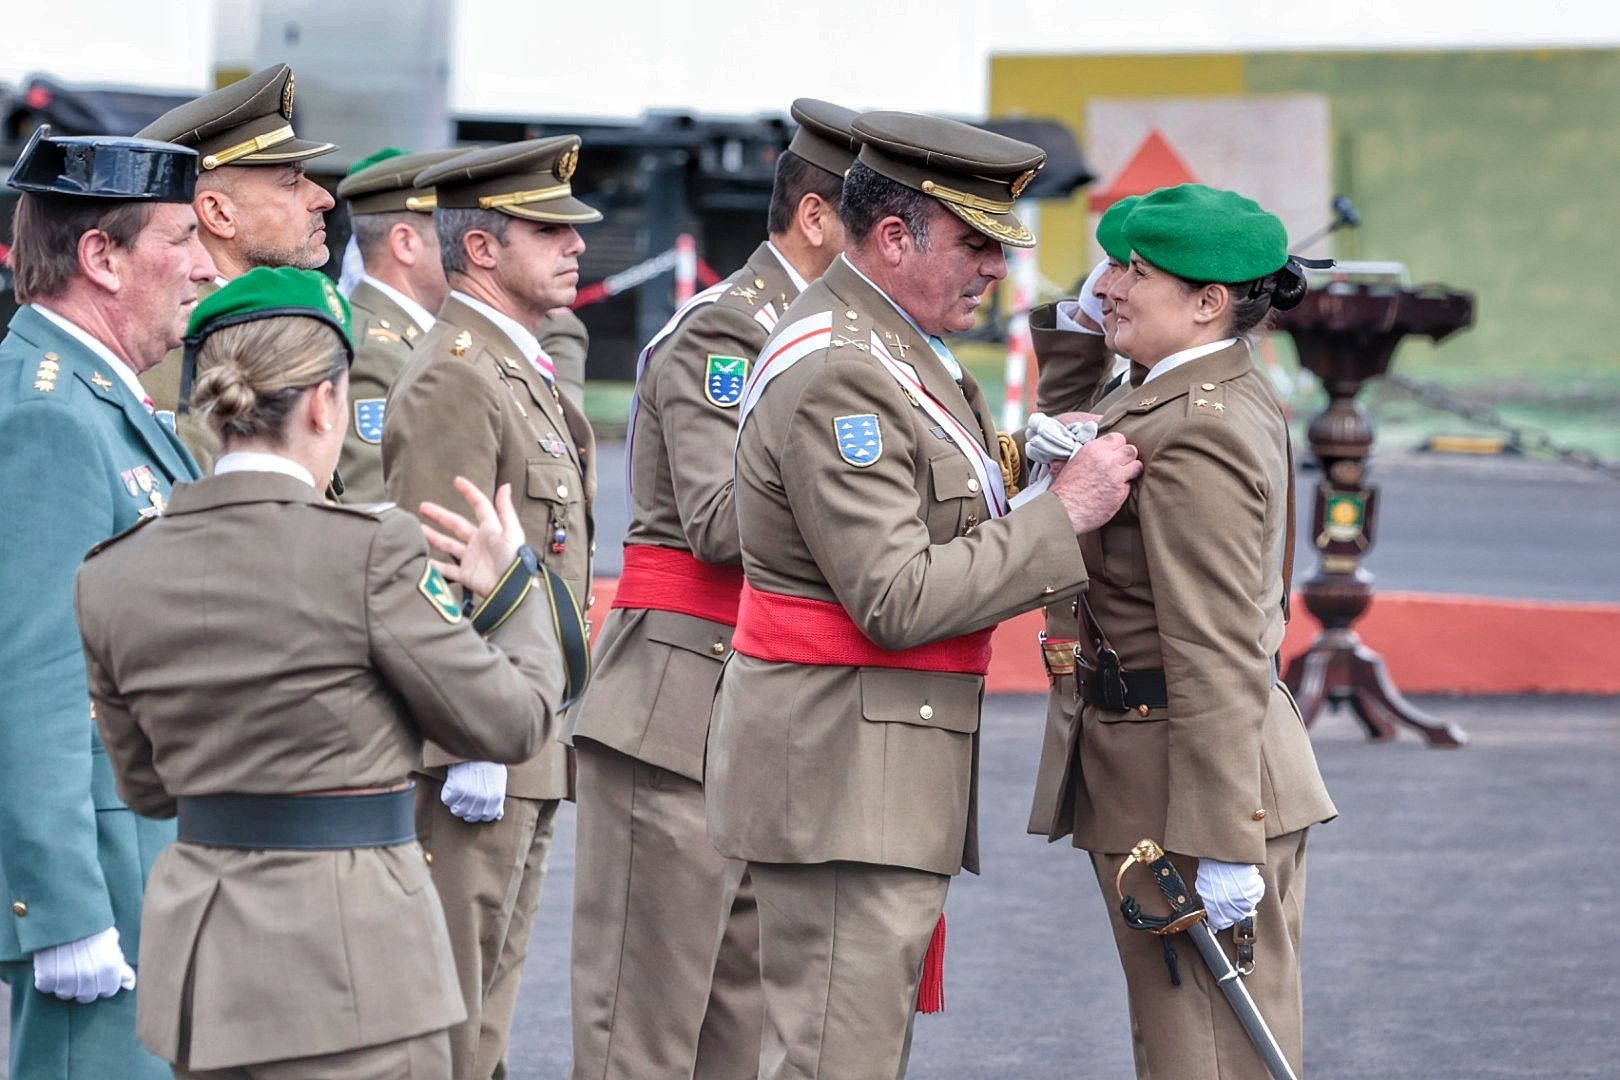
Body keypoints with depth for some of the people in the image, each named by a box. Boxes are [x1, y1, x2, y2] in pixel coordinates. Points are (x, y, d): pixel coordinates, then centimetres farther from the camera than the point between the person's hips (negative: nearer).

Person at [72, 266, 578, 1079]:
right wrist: (512, 585, 10)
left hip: (192, 953, 6)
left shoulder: (113, 580, 2)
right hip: (347, 958, -6)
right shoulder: (372, 551, -14)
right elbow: (510, 723, -6)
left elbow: (146, 787, 13)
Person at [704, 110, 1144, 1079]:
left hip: (892, 773, 11)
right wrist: (1063, 515, -17)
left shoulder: (893, 345, 17)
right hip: (845, 776, -11)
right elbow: (898, 602, -22)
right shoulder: (836, 375, -18)